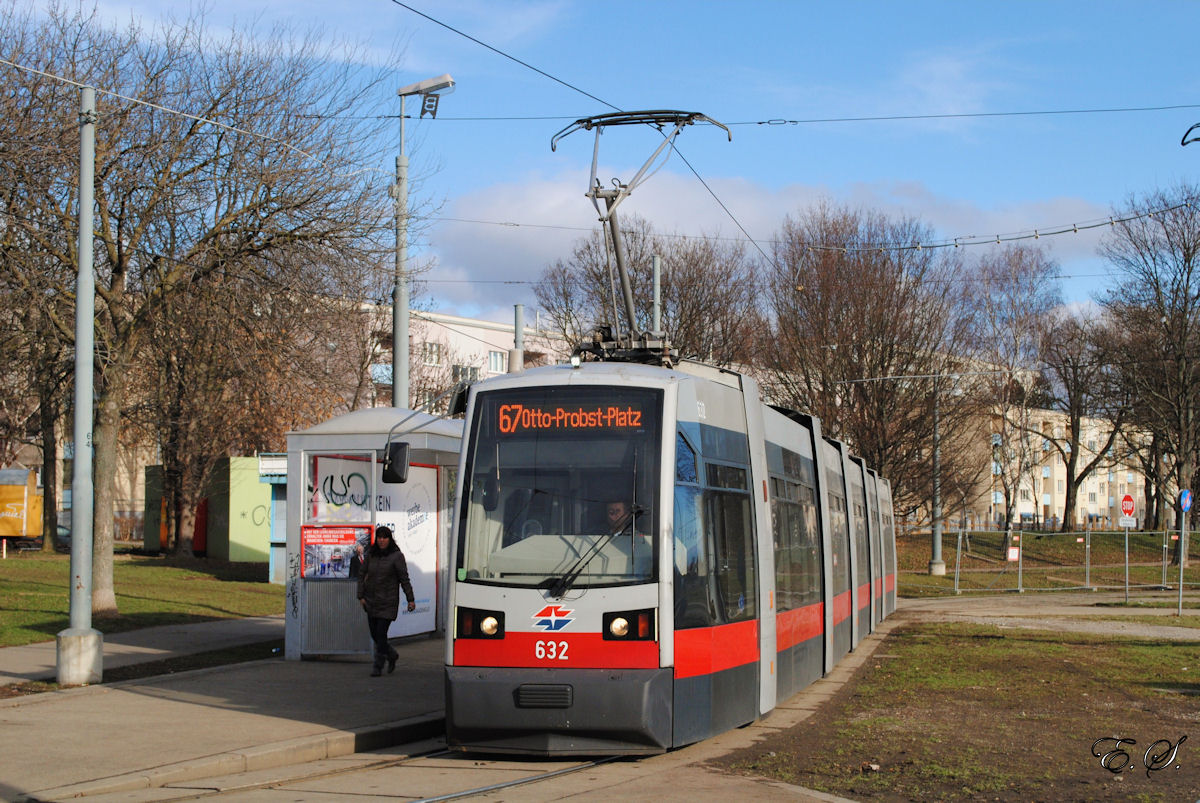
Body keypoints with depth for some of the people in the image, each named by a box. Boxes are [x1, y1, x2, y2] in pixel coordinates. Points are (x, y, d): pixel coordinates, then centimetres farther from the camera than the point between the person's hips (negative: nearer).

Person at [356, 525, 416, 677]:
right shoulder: (371, 554, 6)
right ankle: (392, 655, 33)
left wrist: (410, 599, -7)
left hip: (388, 602, -5)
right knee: (374, 633, 8)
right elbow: (362, 575, 11)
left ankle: (378, 666, -2)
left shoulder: (397, 556, -6)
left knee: (381, 633, -10)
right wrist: (361, 596, 3)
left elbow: (404, 579, -5)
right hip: (371, 601, 5)